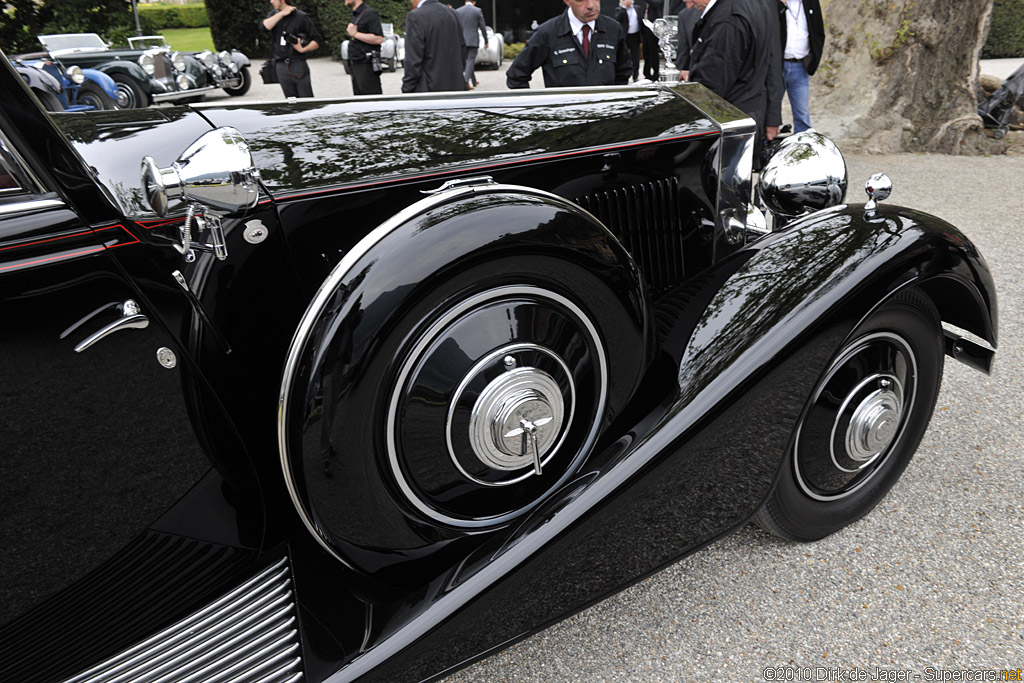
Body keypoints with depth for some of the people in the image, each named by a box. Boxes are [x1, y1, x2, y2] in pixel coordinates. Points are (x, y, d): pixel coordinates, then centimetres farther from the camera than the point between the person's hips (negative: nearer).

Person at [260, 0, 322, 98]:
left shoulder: (301, 17, -3)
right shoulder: (274, 14, 13)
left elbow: (318, 40, -3)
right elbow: (265, 26, -7)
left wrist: (303, 49, -16)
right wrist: (282, 13, -9)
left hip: (298, 64, -4)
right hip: (281, 66, 4)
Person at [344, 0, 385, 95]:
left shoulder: (369, 13, -10)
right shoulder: (355, 15, 18)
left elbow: (379, 39, -21)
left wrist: (355, 34, -17)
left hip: (366, 65, -9)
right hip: (355, 66, 10)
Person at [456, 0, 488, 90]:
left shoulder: (458, 11, 4)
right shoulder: (478, 10, -3)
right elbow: (483, 27, -1)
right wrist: (486, 41, 8)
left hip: (462, 41, 3)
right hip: (473, 40, -3)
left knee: (469, 60, 17)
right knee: (470, 60, -3)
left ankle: (474, 81, 26)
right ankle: (466, 81, -19)